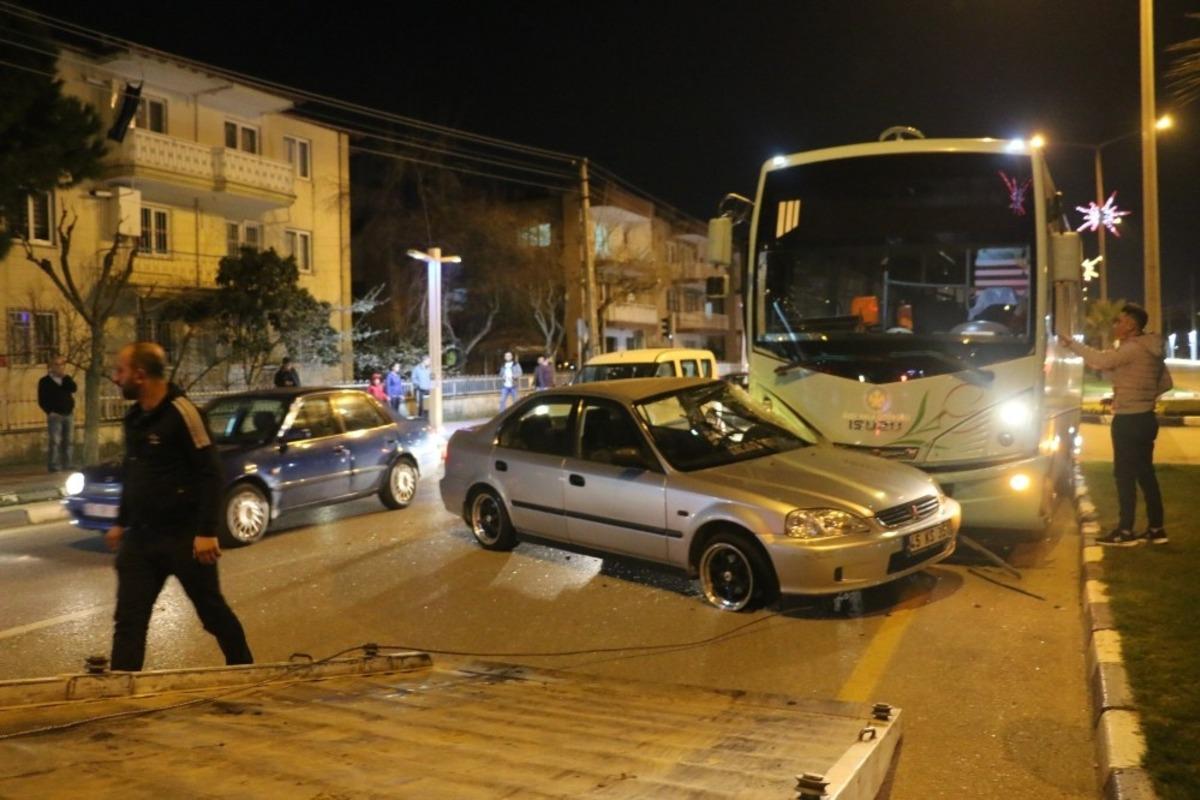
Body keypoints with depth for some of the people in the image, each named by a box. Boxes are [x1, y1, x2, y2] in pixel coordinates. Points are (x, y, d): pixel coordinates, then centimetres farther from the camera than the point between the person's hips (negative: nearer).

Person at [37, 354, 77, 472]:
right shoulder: (45, 381, -2)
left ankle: (67, 465, 11)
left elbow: (73, 389, -6)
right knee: (54, 442, -10)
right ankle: (53, 466, -9)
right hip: (55, 415, -5)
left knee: (67, 441, 6)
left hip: (68, 415, 5)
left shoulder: (66, 379, 14)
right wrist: (50, 412, -13)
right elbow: (42, 400, -4)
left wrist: (65, 376, -8)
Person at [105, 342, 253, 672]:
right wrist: (121, 523, 23)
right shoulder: (134, 417, 9)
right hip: (140, 537, 7)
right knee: (129, 619, 5)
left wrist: (207, 531, -22)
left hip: (184, 536, -7)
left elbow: (210, 474, -18)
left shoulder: (181, 412, -16)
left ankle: (244, 670, 28)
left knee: (213, 611, 8)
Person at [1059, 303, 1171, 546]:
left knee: (1125, 475, -3)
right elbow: (1165, 383, 20)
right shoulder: (1151, 350, 13)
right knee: (1145, 473, 12)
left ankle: (1125, 531, 1)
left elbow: (1101, 360, -31)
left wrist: (1071, 344, -24)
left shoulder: (1133, 348, -16)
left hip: (1129, 420, -9)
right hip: (1145, 417, 9)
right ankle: (1156, 528, 17)